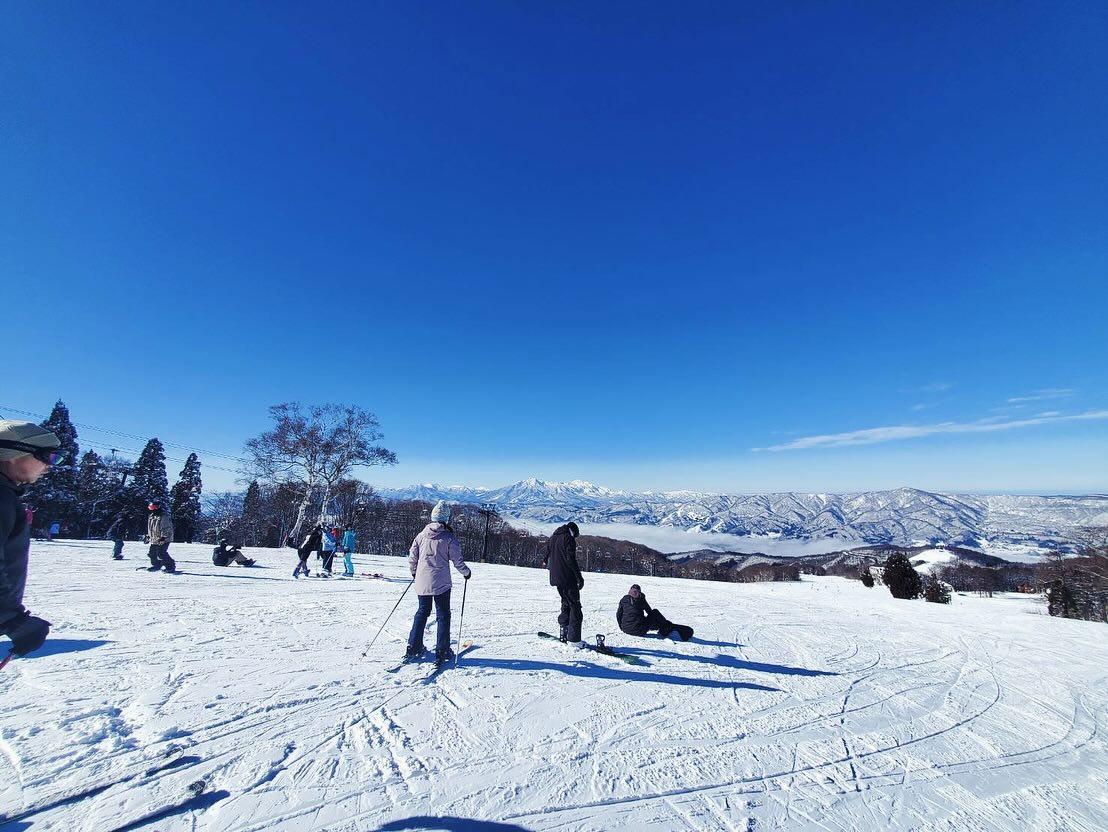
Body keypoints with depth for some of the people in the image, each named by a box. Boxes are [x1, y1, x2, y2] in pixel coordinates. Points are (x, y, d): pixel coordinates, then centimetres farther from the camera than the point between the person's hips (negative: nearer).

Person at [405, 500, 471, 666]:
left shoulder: (422, 535, 0)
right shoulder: (449, 537, -11)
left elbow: (412, 557, 6)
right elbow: (457, 560, -8)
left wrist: (414, 572, 25)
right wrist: (466, 572, 10)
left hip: (422, 582, 4)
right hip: (441, 583, -4)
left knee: (422, 612, 19)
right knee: (443, 615, 8)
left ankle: (413, 648, 22)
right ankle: (442, 651, 9)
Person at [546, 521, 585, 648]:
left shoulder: (553, 537, 17)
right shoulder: (568, 538, -9)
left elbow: (547, 557, 21)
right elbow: (571, 559, -17)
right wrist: (579, 577, -14)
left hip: (555, 578, 8)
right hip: (567, 577, -8)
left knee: (566, 604, 20)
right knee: (575, 606, -2)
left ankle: (563, 632, 21)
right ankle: (574, 638, -4)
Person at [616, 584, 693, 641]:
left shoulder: (624, 599, 8)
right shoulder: (641, 600, 2)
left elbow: (618, 614, 11)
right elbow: (650, 612, 16)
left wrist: (621, 627, 26)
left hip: (626, 629, 4)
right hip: (640, 630, -4)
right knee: (655, 613, 15)